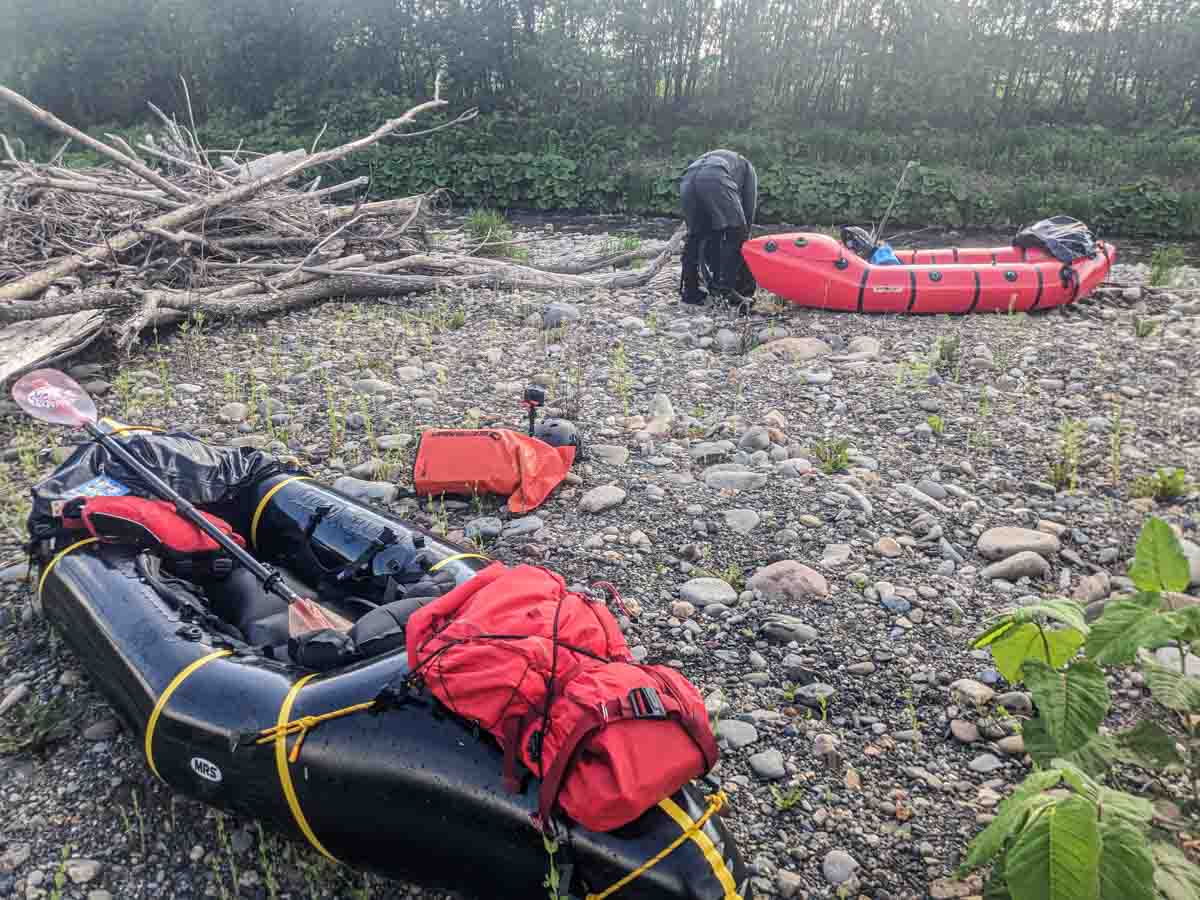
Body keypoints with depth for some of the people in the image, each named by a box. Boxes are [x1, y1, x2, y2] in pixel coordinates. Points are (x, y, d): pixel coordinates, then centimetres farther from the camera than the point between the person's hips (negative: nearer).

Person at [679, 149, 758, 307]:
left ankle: (689, 290, 20)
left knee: (695, 236, 21)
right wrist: (744, 234, 33)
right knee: (735, 232, 7)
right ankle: (727, 288, 0)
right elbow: (749, 209, 24)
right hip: (715, 180, -5)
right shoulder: (747, 167, 36)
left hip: (687, 181, 5)